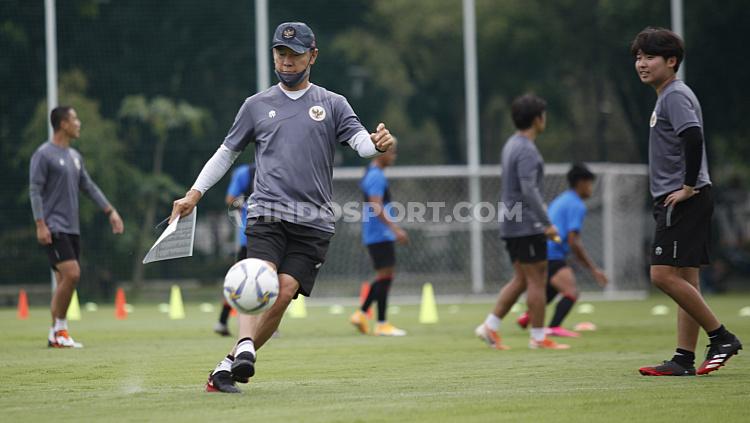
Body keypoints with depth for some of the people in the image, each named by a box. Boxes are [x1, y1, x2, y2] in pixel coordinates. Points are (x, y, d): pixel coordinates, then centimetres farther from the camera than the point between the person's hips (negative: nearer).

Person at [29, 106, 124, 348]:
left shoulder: (75, 156, 16)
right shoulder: (44, 154, -8)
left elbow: (89, 187, 21)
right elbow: (35, 190, -11)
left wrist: (110, 211, 15)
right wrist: (40, 224, -18)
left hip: (72, 228, 8)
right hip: (54, 228, -8)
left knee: (65, 280, 6)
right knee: (71, 274, -19)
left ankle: (55, 335, 10)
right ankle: (59, 329, -8)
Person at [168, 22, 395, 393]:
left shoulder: (332, 104, 11)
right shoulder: (257, 105, 14)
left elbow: (360, 141, -3)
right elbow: (227, 152, 21)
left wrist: (377, 143, -27)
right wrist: (194, 194, 12)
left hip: (313, 222, 0)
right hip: (266, 213, 0)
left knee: (284, 293, -13)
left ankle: (227, 366, -8)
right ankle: (244, 348, -40)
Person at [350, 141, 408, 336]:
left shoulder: (371, 173, 17)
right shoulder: (376, 176, -15)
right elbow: (376, 207, -23)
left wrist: (394, 229, 26)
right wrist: (395, 228, -26)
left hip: (379, 235, 10)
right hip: (380, 235, -10)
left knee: (384, 276, 13)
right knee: (385, 275, -7)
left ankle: (362, 314, 15)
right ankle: (382, 325, -4)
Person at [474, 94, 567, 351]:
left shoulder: (511, 145, 16)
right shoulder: (527, 151, -16)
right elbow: (529, 190, -24)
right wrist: (547, 223, -22)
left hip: (511, 224, 10)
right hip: (526, 225, -10)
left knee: (521, 279, 13)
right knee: (536, 280, -4)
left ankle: (490, 327, 8)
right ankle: (538, 337, 0)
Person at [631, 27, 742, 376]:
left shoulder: (675, 95, -11)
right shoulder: (668, 96, 20)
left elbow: (693, 137, -26)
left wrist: (688, 187, -22)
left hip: (683, 201, -10)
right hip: (675, 201, 10)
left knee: (664, 274, -14)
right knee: (684, 279, 8)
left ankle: (721, 337, -8)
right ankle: (684, 359, 8)